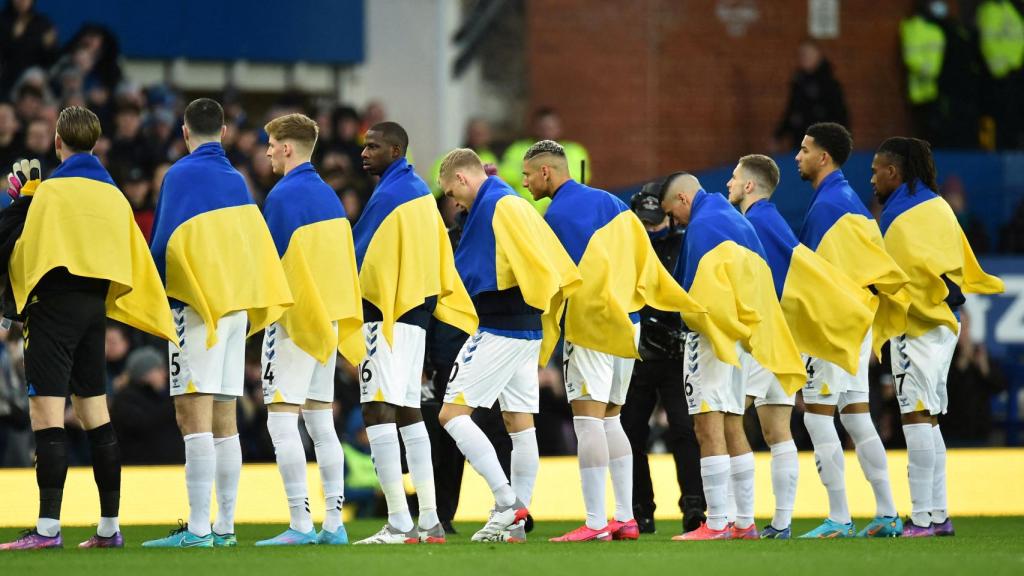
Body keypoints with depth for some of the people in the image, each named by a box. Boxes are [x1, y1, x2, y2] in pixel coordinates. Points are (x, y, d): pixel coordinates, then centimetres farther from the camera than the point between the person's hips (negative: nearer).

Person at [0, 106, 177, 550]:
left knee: (46, 411, -9)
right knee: (94, 411, 13)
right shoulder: (113, 194, 11)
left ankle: (48, 527, -16)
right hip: (95, 306, 7)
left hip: (54, 304, -7)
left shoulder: (52, 191, -10)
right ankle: (109, 526, 13)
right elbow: (135, 263, 13)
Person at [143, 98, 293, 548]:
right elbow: (254, 245, 13)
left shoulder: (182, 174, -6)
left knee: (193, 417, -11)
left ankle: (198, 528, -17)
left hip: (197, 304, -7)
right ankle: (224, 527, 13)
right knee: (224, 419, 12)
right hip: (237, 304, 7)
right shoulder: (236, 181, 14)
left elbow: (163, 245, -10)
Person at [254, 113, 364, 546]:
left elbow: (270, 261, -14)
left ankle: (300, 523, -13)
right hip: (330, 318, 9)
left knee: (282, 421, -8)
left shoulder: (283, 195, -12)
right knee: (321, 421, 11)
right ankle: (334, 523, 9)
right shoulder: (328, 195, 14)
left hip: (295, 319, -9)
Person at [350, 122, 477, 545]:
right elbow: (440, 254, 19)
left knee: (378, 411, -11)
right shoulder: (420, 192, 15)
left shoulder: (388, 195, -12)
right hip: (416, 312, 10)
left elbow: (359, 256, -13)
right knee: (409, 412, 13)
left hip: (384, 314, -10)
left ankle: (399, 524, -17)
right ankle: (429, 521, 12)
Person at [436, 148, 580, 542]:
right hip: (526, 332, 10)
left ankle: (507, 501, -15)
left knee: (453, 413, -7)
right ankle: (514, 521, 10)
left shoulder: (495, 206, -13)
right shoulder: (511, 203, 16)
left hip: (498, 330, -10)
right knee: (519, 423, 9)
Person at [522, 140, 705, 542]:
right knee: (610, 419, 15)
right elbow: (643, 256, 12)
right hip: (628, 322, 9)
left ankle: (596, 522, -15)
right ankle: (625, 519, 14)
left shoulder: (555, 215, -9)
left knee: (588, 421, -9)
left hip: (590, 325, -9)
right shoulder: (607, 201, 14)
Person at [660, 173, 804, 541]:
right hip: (744, 337, 10)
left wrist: (689, 316, -3)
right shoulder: (740, 223, 19)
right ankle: (745, 523, 13)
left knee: (709, 426, -11)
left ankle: (716, 524, -16)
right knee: (733, 428, 14)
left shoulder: (702, 225, -9)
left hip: (713, 334, -9)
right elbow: (761, 282, 18)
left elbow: (697, 289, -17)